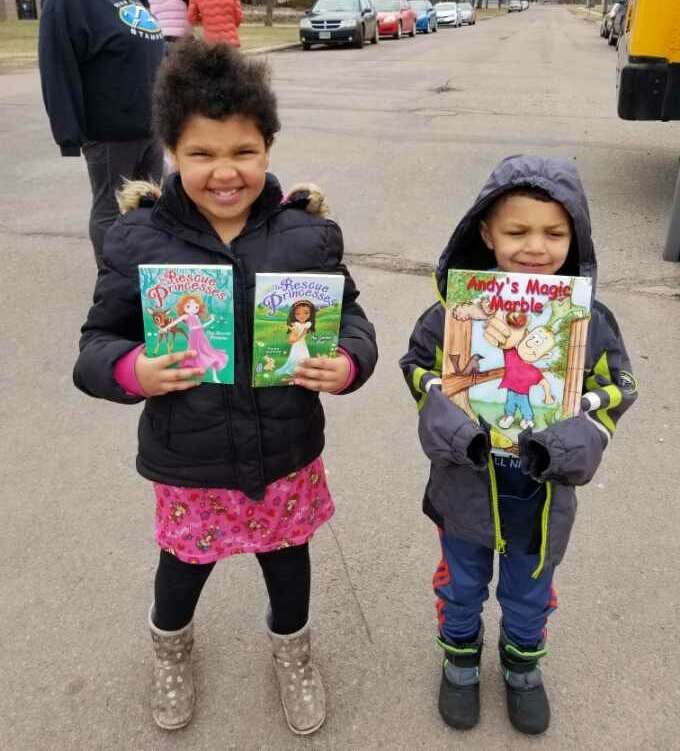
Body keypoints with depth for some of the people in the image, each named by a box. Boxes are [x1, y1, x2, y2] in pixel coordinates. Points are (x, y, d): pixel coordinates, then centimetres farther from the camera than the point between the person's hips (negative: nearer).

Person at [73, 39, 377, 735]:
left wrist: (348, 364, -23)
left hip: (287, 452, 1)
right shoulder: (136, 240, -12)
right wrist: (131, 371, -27)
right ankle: (170, 645, 60)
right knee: (185, 564, 24)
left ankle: (291, 648, 57)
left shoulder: (306, 235, -11)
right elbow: (97, 343, -6)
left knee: (287, 558, 24)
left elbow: (348, 317, -2)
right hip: (188, 461, 0)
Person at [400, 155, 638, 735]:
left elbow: (613, 393, -3)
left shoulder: (590, 319, -13)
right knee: (462, 587, 23)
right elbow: (422, 372, -4)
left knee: (529, 594, 25)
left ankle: (522, 665, 55)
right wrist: (456, 430, -21)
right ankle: (461, 658, 52)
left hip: (543, 492, 1)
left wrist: (562, 444, -20)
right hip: (466, 485, -1)